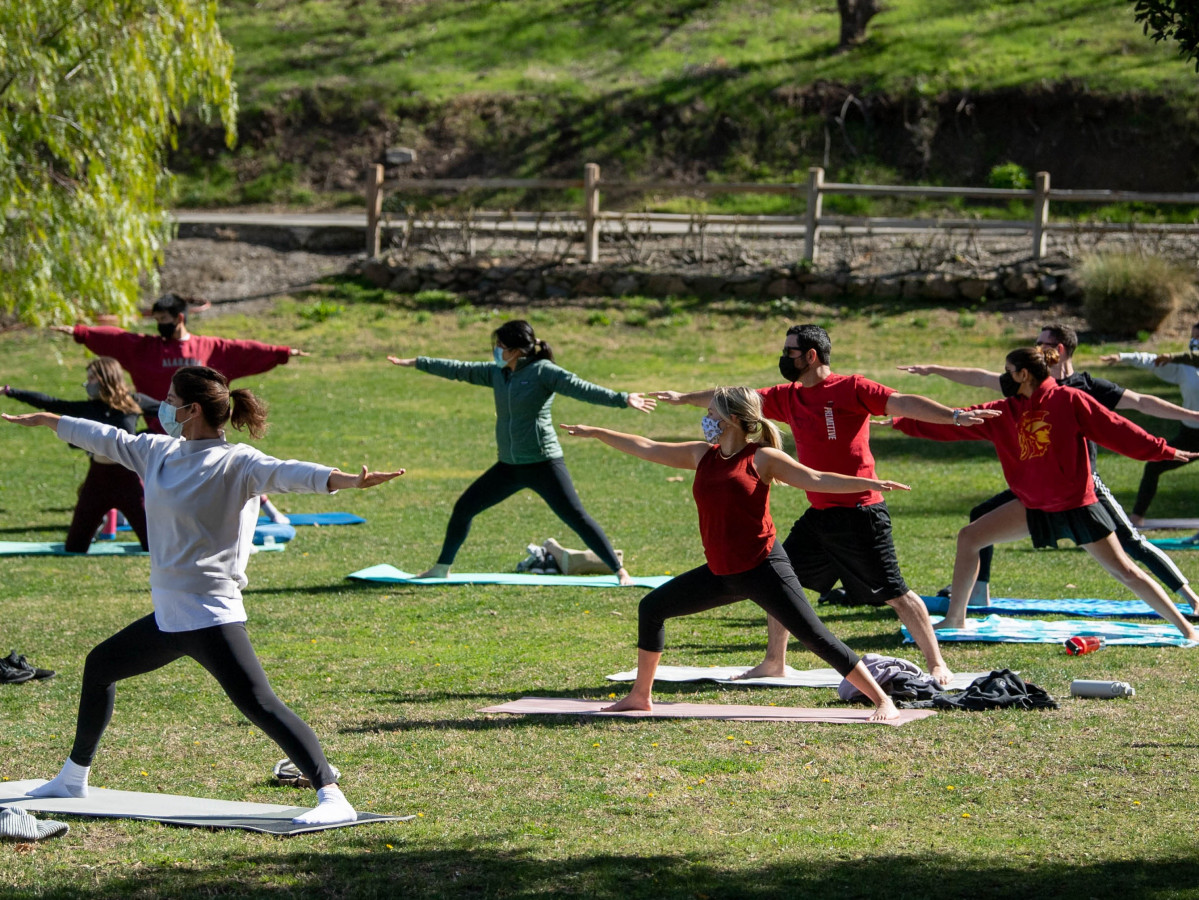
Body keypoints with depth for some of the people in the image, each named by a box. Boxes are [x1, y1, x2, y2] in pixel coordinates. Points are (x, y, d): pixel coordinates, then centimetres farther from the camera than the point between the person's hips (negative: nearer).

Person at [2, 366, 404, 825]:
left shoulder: (235, 462, -13)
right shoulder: (159, 452, 11)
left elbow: (286, 473, -29)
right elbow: (107, 439, 26)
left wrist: (347, 479, -47)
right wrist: (46, 420, 39)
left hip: (211, 615, -9)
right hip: (168, 615, 9)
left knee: (258, 704, -21)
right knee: (99, 666, 24)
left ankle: (332, 798, -25)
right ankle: (73, 777, 43)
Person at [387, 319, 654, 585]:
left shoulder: (543, 371, -11)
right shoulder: (497, 373, 9)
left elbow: (581, 388, -20)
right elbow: (459, 370, 19)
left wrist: (622, 399, -33)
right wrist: (416, 363, 24)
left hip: (543, 463, -7)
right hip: (509, 466, 7)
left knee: (576, 518, -13)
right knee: (464, 508, 10)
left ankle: (620, 572, -9)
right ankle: (442, 568, 26)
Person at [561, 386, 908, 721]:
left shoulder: (762, 458, -7)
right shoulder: (702, 455, 10)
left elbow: (817, 480, -13)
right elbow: (646, 449, 19)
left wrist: (869, 483, -26)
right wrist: (596, 433, 25)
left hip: (762, 568, -7)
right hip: (721, 573, 7)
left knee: (814, 637, -12)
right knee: (652, 607, 13)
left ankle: (883, 701, -9)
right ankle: (640, 696, 25)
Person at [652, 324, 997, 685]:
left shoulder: (852, 388, -9)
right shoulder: (788, 397, 12)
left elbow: (903, 403, -19)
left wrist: (953, 416, -32)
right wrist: (684, 398, 33)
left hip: (860, 516, -8)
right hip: (819, 517, 8)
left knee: (894, 594, -8)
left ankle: (938, 666, -1)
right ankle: (774, 663, 25)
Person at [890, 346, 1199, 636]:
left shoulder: (1069, 400, -12)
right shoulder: (1003, 412, 4)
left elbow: (1115, 429, -11)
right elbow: (953, 423, 7)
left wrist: (1164, 451, -12)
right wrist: (900, 423, 5)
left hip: (1076, 505, -6)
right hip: (1032, 506, 6)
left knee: (1124, 571, -5)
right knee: (969, 537, 4)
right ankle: (955, 618, 16)